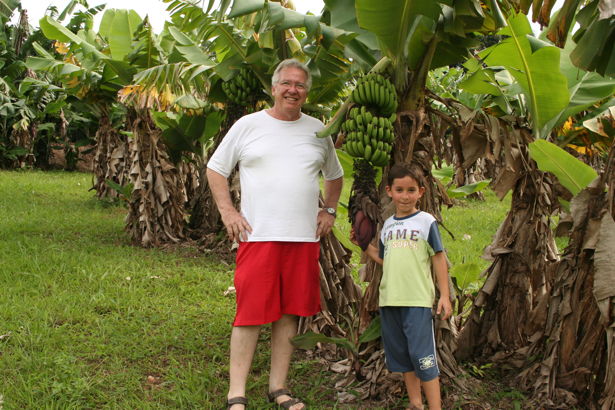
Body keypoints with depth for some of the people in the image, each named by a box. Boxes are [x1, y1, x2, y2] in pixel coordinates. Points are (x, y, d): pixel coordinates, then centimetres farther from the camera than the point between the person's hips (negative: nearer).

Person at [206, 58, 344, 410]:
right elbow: (216, 168, 9)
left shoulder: (318, 130, 13)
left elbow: (335, 175, 26)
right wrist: (227, 211, -2)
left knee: (290, 312, 8)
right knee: (251, 314, -4)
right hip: (258, 236, -3)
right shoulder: (248, 125, 3)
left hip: (304, 237, 4)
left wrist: (329, 211, 12)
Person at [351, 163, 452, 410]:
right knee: (400, 355, 13)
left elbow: (438, 259, -1)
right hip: (389, 299, 6)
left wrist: (445, 295, -6)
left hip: (418, 300, -6)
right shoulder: (388, 225, 12)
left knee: (423, 356, -6)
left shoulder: (426, 222, -2)